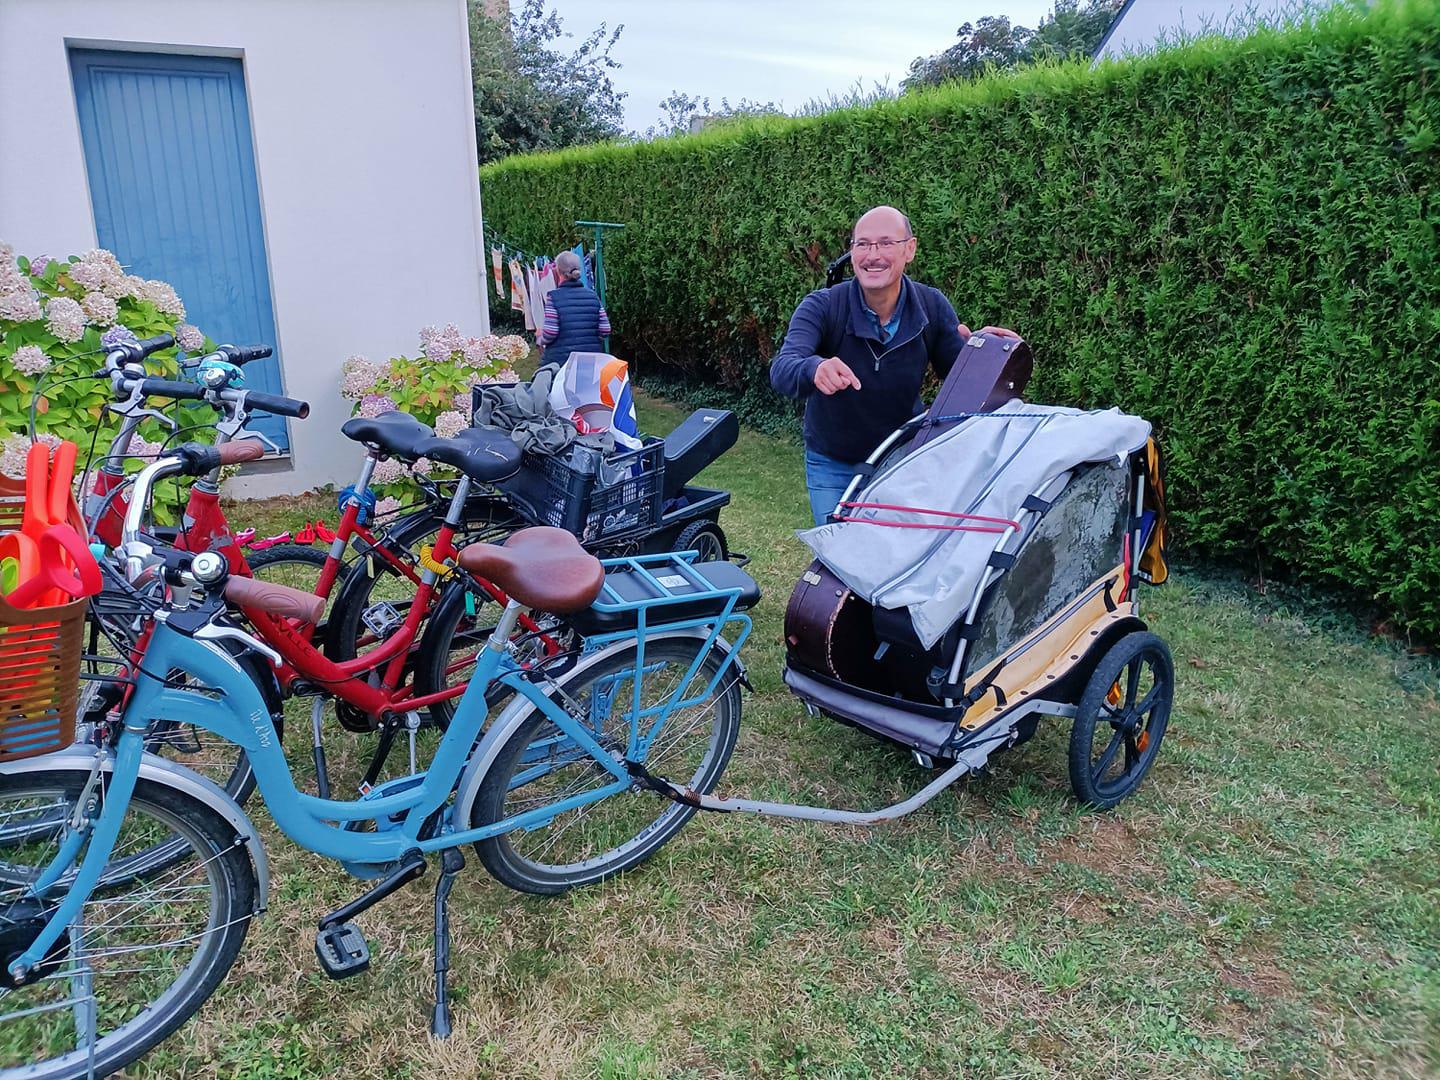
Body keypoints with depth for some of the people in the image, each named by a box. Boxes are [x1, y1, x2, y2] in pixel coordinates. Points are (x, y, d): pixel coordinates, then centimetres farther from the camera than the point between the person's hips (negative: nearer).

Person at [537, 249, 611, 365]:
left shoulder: (554, 296, -7)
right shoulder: (592, 295, 5)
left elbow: (550, 333, -12)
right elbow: (605, 330, 2)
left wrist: (540, 336, 9)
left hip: (560, 360, -3)